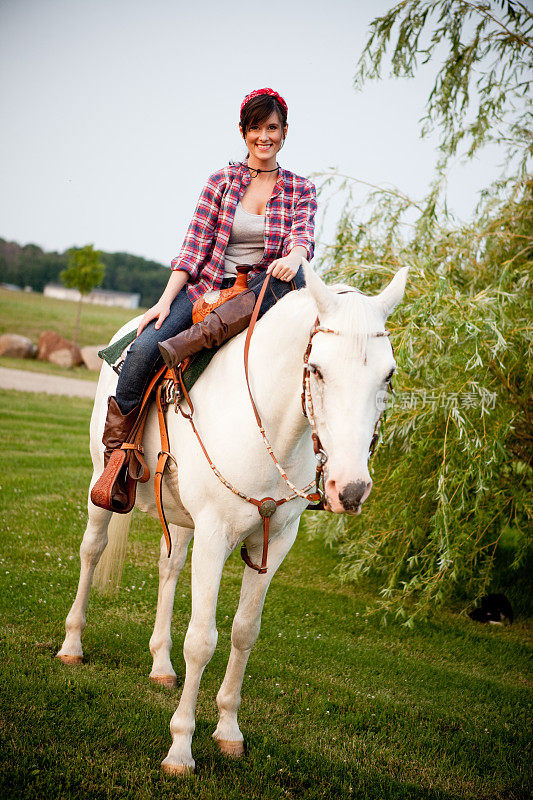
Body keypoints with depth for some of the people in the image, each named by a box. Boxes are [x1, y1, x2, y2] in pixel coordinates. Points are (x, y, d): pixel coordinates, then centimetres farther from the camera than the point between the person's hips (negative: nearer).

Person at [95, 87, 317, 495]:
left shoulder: (300, 190, 7)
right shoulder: (221, 182, 8)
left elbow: (303, 236, -12)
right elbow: (195, 247, 3)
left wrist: (292, 257, -37)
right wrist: (166, 300, -9)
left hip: (261, 296, 0)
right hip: (207, 289, 1)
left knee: (294, 279, -37)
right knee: (144, 350, -25)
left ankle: (195, 339, -42)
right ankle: (117, 451, -10)